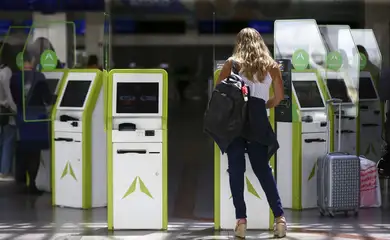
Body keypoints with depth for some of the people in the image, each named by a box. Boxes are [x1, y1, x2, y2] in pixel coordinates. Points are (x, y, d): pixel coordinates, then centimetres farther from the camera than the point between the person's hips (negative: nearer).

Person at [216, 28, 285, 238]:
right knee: (262, 168, 10)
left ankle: (241, 219, -8)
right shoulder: (271, 66, 14)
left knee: (236, 168, -1)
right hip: (257, 121, 2)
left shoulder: (232, 63, 9)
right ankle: (279, 217, 2)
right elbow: (279, 97, 17)